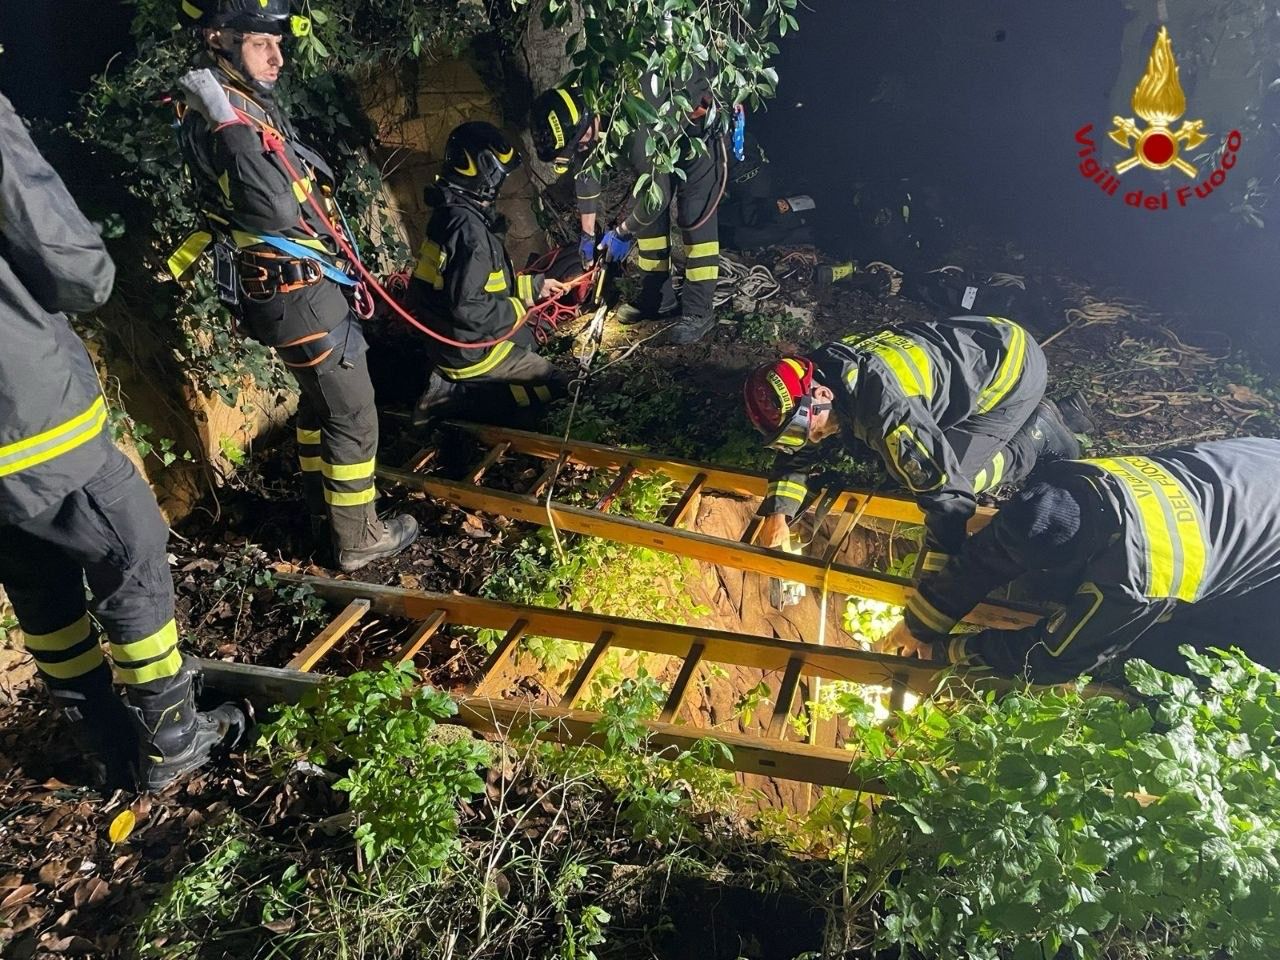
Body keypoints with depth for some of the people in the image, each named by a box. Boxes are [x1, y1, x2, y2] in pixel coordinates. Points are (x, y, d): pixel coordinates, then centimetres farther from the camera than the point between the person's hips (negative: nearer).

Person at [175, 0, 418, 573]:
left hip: (291, 288, 10)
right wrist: (230, 119, -22)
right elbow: (279, 210, -31)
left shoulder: (252, 104, 11)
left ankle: (324, 515, 37)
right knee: (353, 417, -1)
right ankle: (358, 540, 13)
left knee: (318, 403, 22)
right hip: (298, 294, -10)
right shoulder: (229, 120, -19)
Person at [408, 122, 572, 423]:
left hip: (453, 340, 10)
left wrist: (535, 284, 15)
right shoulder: (468, 227, -26)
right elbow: (467, 307, -30)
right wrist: (518, 309, -15)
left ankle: (451, 383, 12)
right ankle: (458, 395, -7)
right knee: (558, 384, -1)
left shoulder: (454, 212, 6)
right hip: (472, 351, -10)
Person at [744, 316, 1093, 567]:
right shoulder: (819, 371, -13)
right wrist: (777, 513, -11)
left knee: (947, 480, -11)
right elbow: (800, 452, 2)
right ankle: (1037, 415, 24)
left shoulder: (886, 414, -40)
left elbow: (948, 498, -39)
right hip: (975, 344, 8)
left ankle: (1042, 433, 8)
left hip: (1012, 366, -8)